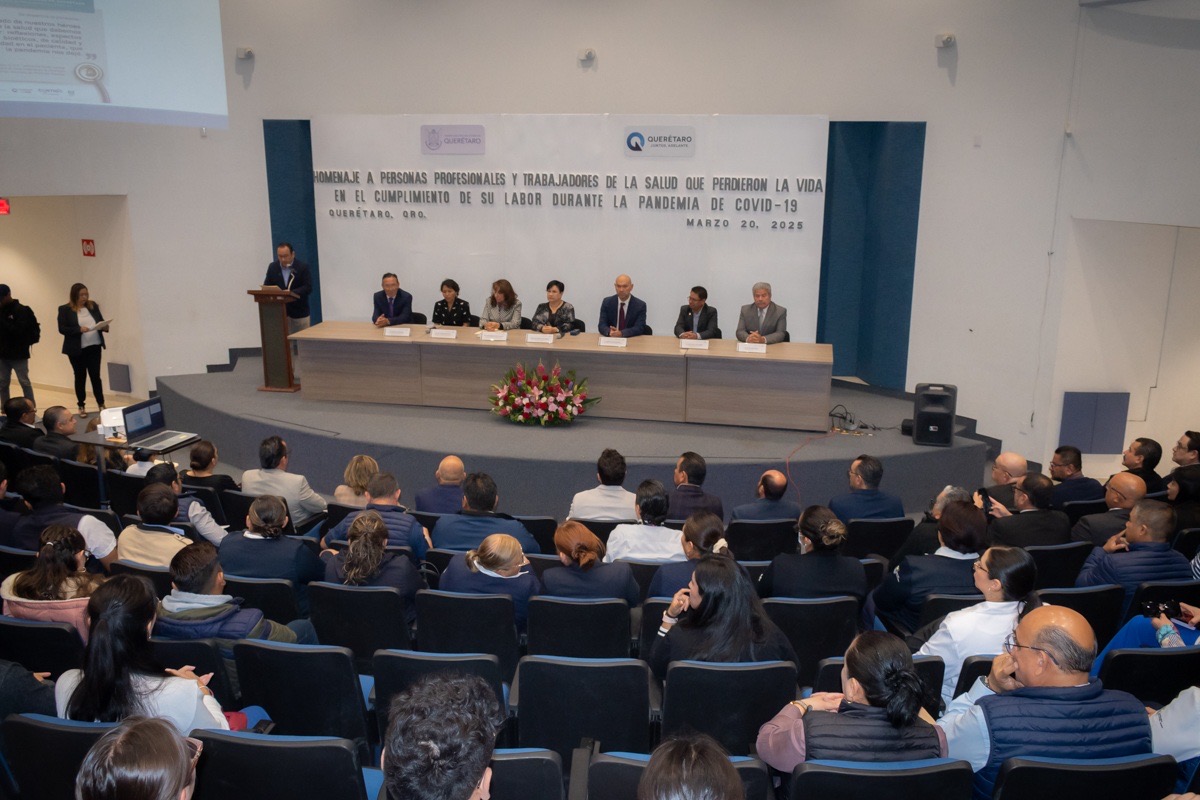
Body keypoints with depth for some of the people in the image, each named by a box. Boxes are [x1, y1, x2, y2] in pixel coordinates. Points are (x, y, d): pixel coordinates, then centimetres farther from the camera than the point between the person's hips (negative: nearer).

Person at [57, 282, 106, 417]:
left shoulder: (93, 306, 6)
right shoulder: (65, 309, -4)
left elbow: (101, 321, 12)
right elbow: (62, 329, -9)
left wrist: (105, 326, -11)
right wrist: (79, 329, -24)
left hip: (94, 347, 2)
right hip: (76, 349, -2)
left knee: (95, 375, 0)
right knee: (80, 377, 7)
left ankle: (101, 405, 6)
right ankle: (81, 406, 17)